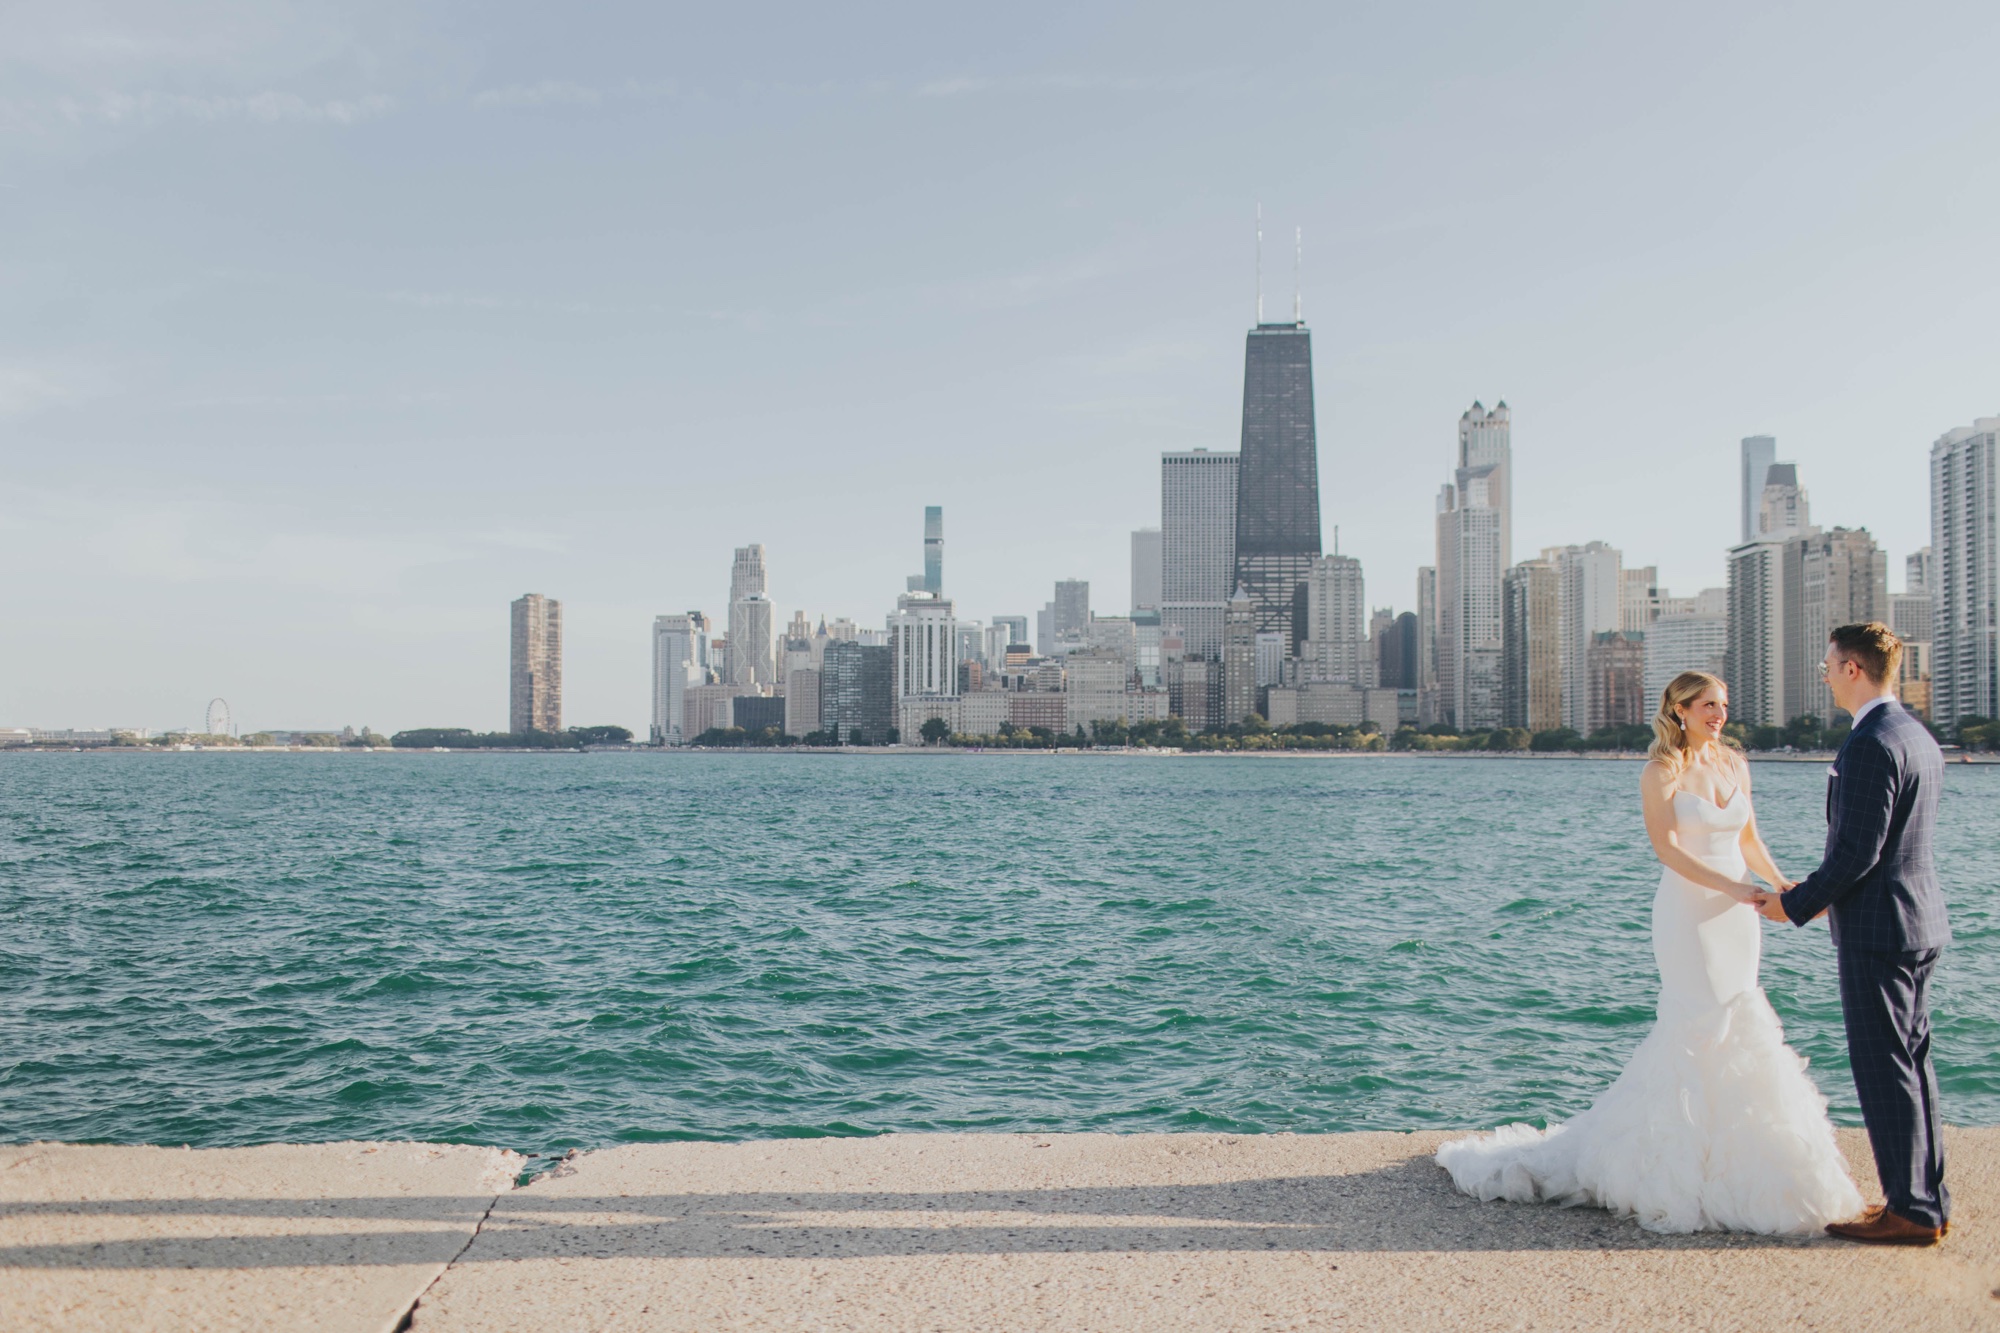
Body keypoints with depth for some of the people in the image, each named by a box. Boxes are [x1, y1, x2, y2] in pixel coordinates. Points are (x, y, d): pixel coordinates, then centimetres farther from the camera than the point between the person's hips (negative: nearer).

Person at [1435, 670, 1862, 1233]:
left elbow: (1749, 839, 16)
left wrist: (1779, 881, 0)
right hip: (1687, 911, -6)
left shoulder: (1734, 764, 11)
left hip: (1736, 913, 6)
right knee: (1704, 1025, -7)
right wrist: (1735, 887, -25)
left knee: (1732, 1023, 8)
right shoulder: (1661, 771, -9)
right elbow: (1667, 847, -17)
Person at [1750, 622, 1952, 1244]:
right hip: (1919, 920, 10)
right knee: (1912, 1060, 16)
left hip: (1878, 928, -10)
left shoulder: (1869, 745, -19)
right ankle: (1928, 1197, 24)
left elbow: (1857, 851, -22)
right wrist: (1825, 894, 18)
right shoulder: (1919, 737, 12)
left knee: (1884, 1068, -2)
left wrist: (1795, 904, -10)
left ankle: (1909, 1211, 6)